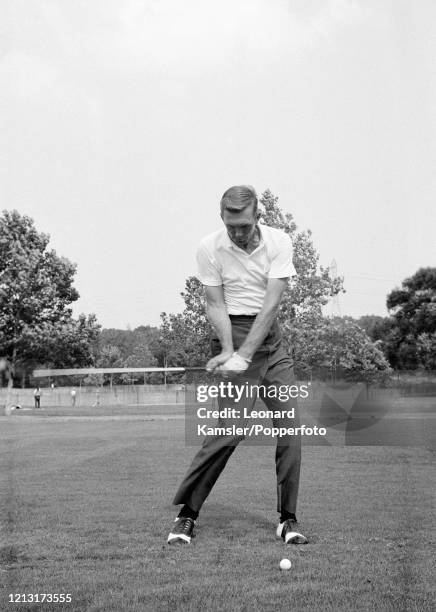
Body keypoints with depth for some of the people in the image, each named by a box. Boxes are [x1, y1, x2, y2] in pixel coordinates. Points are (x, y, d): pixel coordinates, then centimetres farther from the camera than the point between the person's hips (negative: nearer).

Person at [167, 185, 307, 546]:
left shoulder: (279, 242, -5)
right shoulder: (209, 249, -6)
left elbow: (271, 303, -13)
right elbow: (215, 305, -6)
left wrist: (243, 355, -21)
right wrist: (228, 350, -21)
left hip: (271, 335, 3)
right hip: (234, 332, -3)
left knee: (289, 428, -3)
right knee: (231, 428, -14)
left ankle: (288, 518, 9)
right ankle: (187, 513, -1)